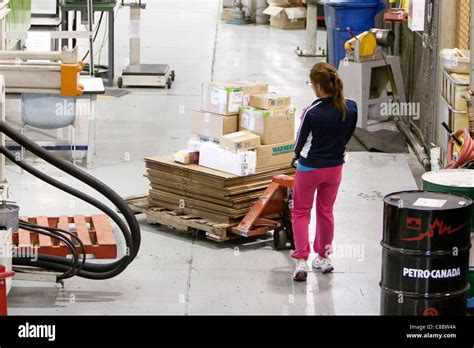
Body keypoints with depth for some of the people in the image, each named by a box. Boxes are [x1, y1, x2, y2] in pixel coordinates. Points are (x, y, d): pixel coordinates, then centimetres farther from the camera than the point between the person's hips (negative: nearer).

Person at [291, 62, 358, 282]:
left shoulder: (312, 112, -25)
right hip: (335, 167, 5)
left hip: (309, 168, -4)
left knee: (301, 212, 12)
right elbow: (348, 136, 4)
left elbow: (299, 146, -13)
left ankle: (301, 261, 3)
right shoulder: (351, 107, -12)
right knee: (326, 211, 22)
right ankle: (323, 257, 32)